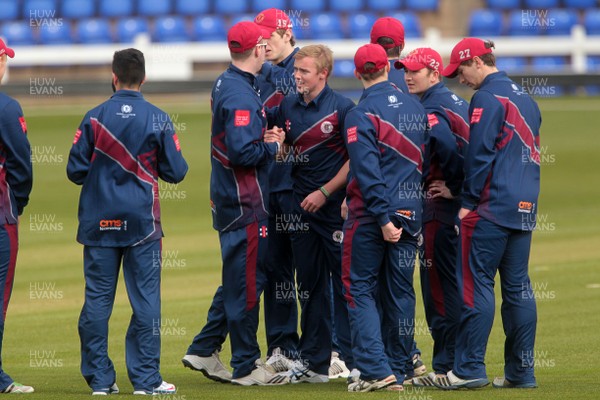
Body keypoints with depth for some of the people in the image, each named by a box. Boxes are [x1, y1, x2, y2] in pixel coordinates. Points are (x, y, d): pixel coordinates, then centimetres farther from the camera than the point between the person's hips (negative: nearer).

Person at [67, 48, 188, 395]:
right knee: (146, 299, 3)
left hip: (100, 223, 1)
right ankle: (146, 379, 1)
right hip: (142, 222, -1)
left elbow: (76, 171, -3)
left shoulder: (94, 117, -4)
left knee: (97, 299, 6)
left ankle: (99, 378, 7)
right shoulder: (158, 119, -4)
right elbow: (176, 172, -2)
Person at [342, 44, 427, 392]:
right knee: (400, 292, 11)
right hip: (411, 213, 5)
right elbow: (425, 160, 13)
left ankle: (376, 370, -10)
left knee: (361, 289, 1)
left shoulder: (361, 115, -11)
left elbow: (367, 171, -18)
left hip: (370, 215, -5)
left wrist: (383, 217, -19)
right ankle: (399, 372, 14)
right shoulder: (415, 108, 8)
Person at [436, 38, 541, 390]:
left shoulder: (488, 97, -9)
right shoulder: (525, 98, 18)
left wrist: (468, 202, -10)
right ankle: (521, 371, 8)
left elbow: (480, 154, -15)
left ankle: (470, 368, -8)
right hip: (525, 207, 8)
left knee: (477, 283, -6)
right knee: (518, 287, 9)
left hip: (492, 205, -8)